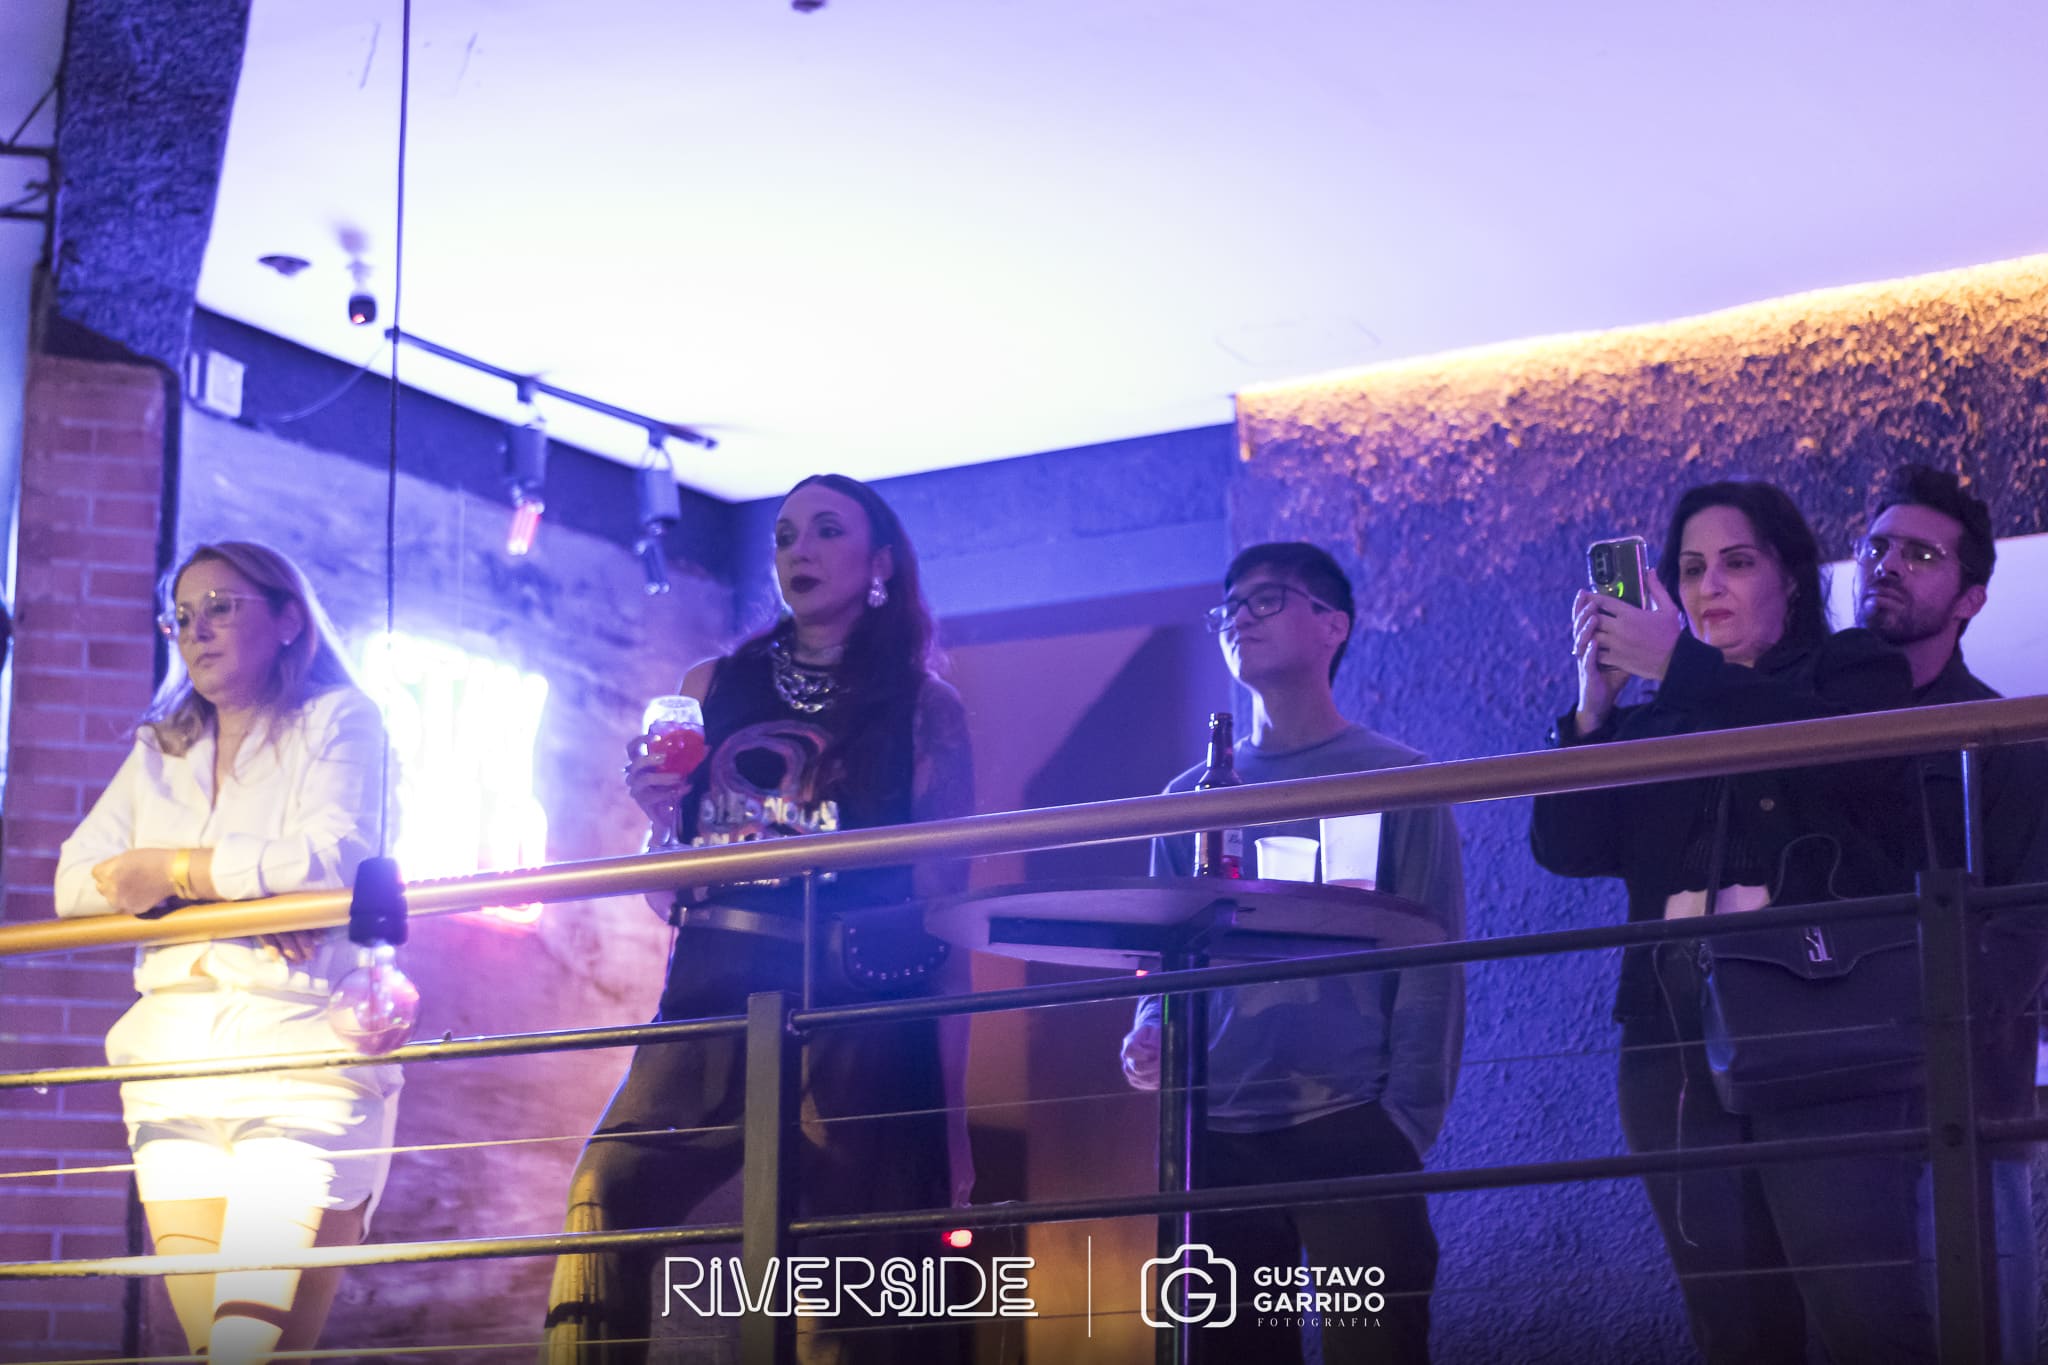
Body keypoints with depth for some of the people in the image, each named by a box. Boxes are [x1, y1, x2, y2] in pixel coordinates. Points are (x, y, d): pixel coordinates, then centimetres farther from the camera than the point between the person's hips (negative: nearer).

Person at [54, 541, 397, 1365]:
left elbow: (329, 859, -12)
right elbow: (75, 884, 9)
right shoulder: (160, 750, 22)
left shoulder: (338, 723, 6)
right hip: (176, 1064, 5)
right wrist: (230, 888, -6)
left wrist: (169, 871, -4)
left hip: (300, 1056, -5)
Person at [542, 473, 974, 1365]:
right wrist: (659, 814, -4)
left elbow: (944, 898, 5)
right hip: (715, 995, 2)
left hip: (859, 1013, -2)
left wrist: (949, 1105, 0)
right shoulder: (714, 689, 14)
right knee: (609, 1191, -15)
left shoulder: (923, 708, 8)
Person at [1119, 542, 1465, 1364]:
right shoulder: (1191, 798, 15)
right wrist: (1150, 1037, -4)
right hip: (1216, 1138, 4)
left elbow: (1431, 965, -1)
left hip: (1351, 1129, -4)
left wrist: (1405, 1124, -11)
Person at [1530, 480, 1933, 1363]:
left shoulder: (1855, 674, 11)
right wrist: (1594, 703, -6)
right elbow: (1566, 847, 7)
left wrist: (1682, 664, -13)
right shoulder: (1657, 723, 19)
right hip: (1679, 1046, 4)